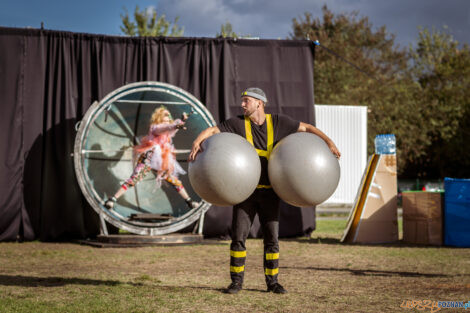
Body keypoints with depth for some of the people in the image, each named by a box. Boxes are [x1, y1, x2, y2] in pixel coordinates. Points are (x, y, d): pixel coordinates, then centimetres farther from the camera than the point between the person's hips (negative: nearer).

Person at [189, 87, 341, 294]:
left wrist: (328, 141, -7)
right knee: (238, 236, -4)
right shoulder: (238, 123, -3)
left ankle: (272, 281, 13)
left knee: (272, 237, 2)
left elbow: (306, 128, 5)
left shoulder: (277, 122, 0)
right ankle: (236, 281, 8)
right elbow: (212, 130, -6)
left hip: (269, 191, 1)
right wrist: (197, 142, -27)